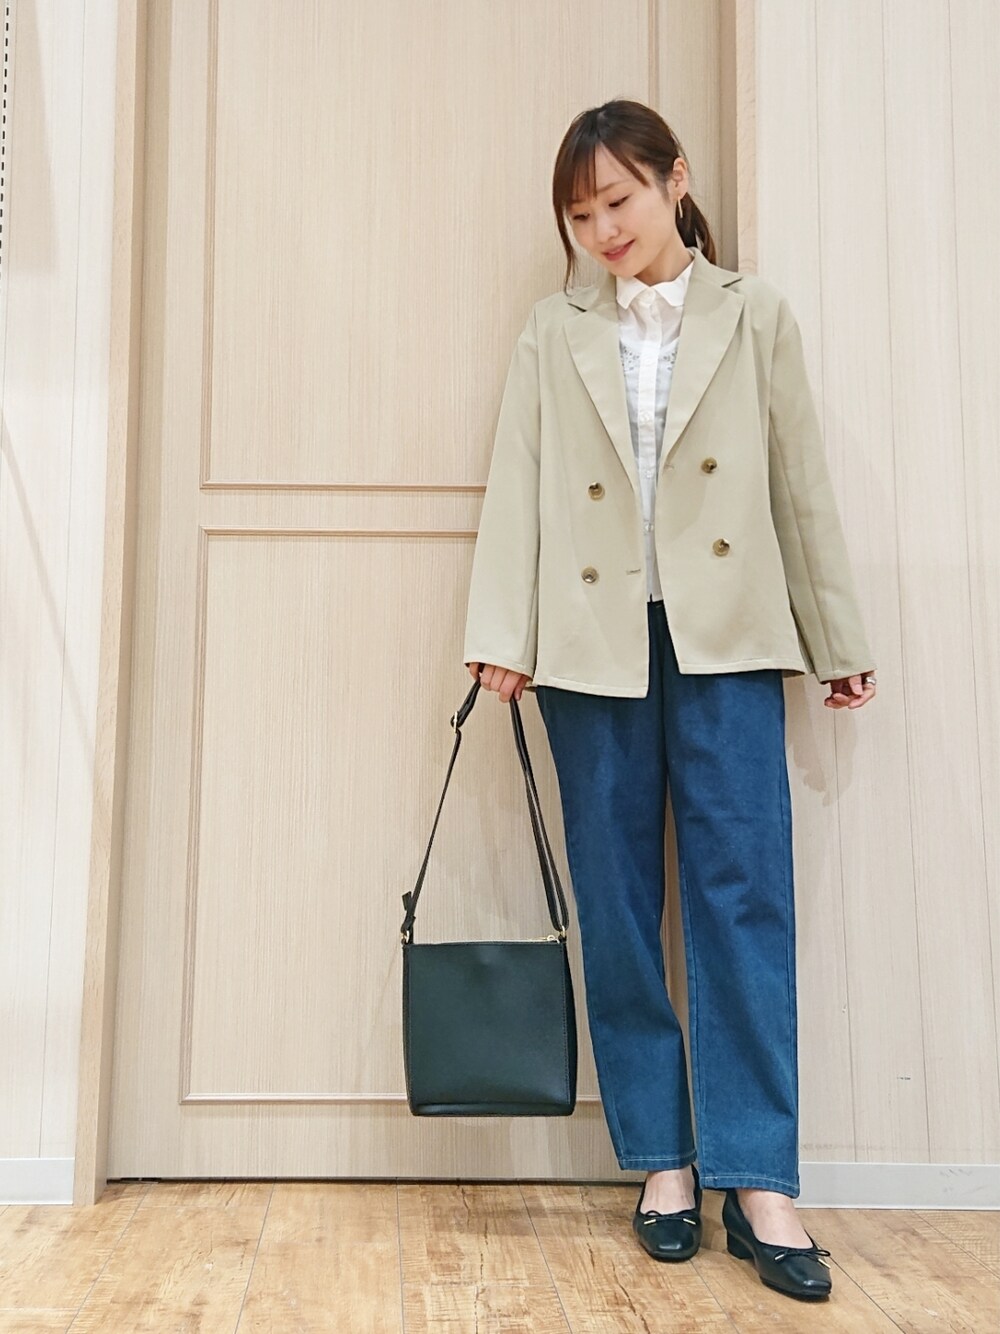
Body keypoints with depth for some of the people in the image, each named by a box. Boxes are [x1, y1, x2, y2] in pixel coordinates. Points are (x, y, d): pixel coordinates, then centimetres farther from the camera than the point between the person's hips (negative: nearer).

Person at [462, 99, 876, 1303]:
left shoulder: (753, 317, 10)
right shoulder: (553, 334, 10)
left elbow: (801, 483, 8)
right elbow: (517, 487, 3)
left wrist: (840, 639, 8)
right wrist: (500, 639, -5)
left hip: (726, 637, -1)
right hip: (593, 644, 1)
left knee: (743, 892, -5)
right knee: (616, 902, 4)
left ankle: (759, 1183, 4)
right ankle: (661, 1163, 17)